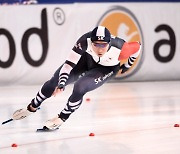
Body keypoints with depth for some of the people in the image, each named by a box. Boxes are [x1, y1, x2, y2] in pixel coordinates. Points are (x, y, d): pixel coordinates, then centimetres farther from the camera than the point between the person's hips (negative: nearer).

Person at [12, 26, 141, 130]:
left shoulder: (119, 48, -40)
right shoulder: (85, 41, -37)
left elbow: (137, 47, -19)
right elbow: (70, 63, -32)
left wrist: (127, 66, -4)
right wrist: (61, 83, -39)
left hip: (107, 68, -2)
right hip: (87, 59, 2)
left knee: (80, 87, -25)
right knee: (55, 80, 1)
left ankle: (62, 117, 0)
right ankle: (32, 107, 26)